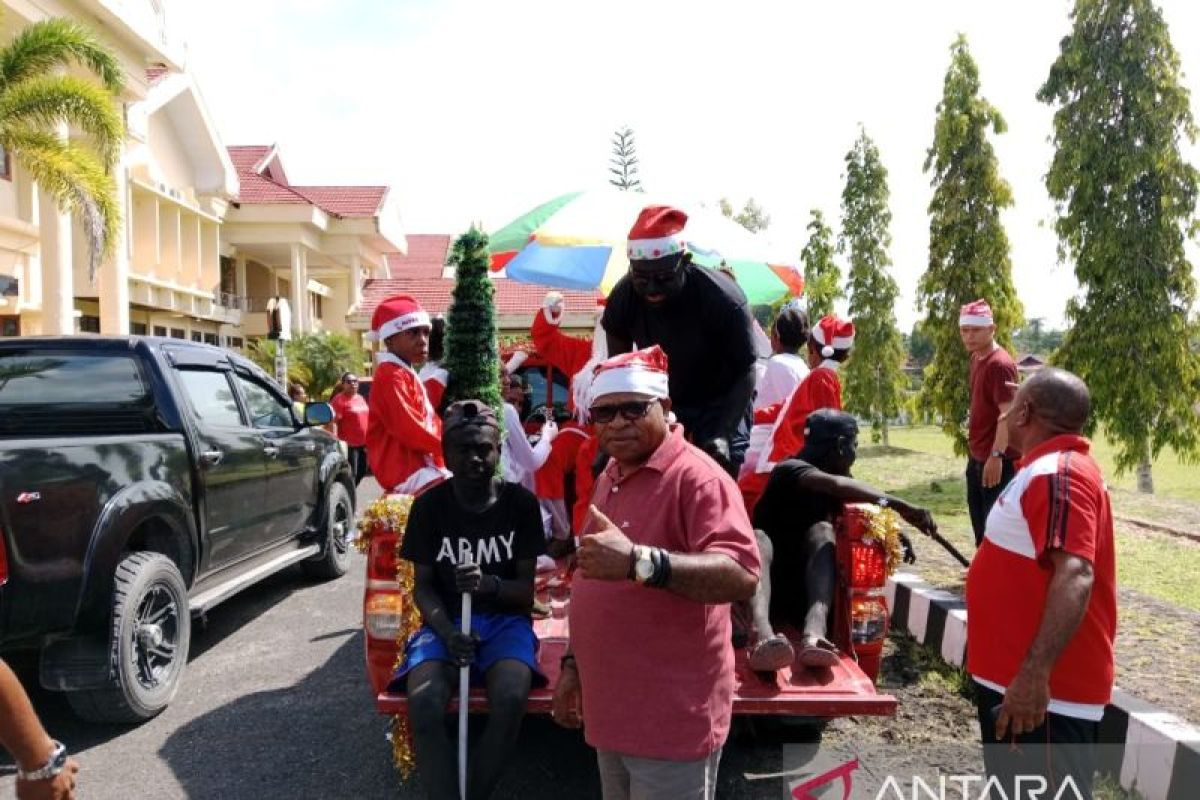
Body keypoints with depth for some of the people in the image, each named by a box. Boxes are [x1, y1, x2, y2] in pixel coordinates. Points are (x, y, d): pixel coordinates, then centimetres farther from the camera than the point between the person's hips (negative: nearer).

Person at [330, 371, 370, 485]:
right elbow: (333, 422, -18)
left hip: (363, 444, 8)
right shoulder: (339, 400, -10)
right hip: (349, 445, -8)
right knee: (351, 474, -8)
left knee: (361, 472, 14)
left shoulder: (361, 398, 15)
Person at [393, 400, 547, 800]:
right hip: (445, 621, 1)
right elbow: (423, 586, 1)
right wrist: (448, 632, -18)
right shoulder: (429, 506, -2)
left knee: (510, 700, -31)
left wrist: (489, 584, -24)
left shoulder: (520, 503, -4)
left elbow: (527, 587, -2)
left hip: (505, 619, 0)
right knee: (424, 704, -29)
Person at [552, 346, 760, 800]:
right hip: (612, 707, 8)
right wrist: (573, 664, 16)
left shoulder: (696, 477, -17)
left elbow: (741, 575, -30)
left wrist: (638, 562, -41)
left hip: (672, 715, -8)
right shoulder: (608, 479, 11)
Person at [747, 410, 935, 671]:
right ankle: (763, 637, -65)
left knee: (822, 530, -23)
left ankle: (813, 634, -49)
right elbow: (837, 484, -31)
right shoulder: (791, 470, -12)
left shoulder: (833, 493, 14)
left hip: (804, 592, 5)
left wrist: (893, 534, -12)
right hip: (766, 586, -5)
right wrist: (900, 506, -36)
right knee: (757, 538, -36)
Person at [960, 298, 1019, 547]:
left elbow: (1007, 413, -23)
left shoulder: (1000, 363, -18)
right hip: (977, 457, 9)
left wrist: (996, 456, -28)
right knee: (981, 526, 17)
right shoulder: (976, 358, 11)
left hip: (996, 460, -9)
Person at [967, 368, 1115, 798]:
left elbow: (1074, 577, -32)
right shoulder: (1048, 469, 11)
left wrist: (1035, 672, -37)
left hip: (1046, 692, -10)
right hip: (1012, 678, 10)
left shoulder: (1058, 475, -21)